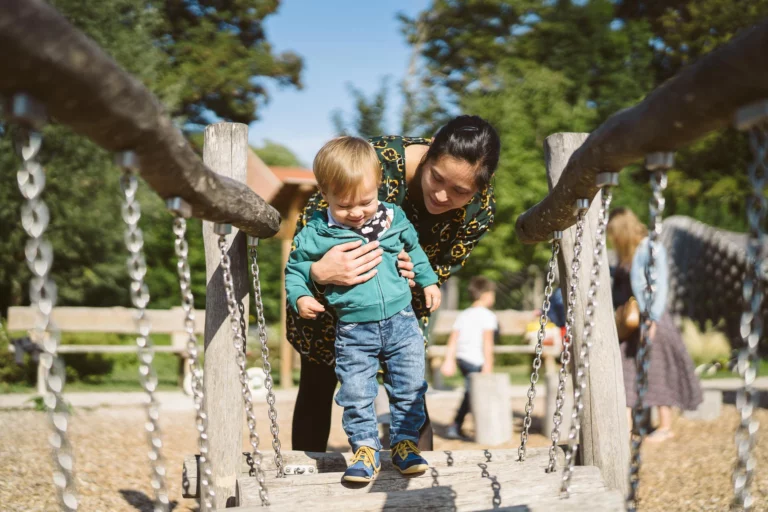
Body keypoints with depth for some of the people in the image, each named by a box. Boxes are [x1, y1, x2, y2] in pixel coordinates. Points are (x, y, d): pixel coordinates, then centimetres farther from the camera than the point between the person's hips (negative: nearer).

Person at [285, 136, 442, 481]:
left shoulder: (393, 218, 3)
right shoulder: (316, 234, -6)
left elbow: (413, 249, 21)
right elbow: (294, 269, 5)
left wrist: (428, 281, 19)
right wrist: (300, 297, -12)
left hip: (401, 321, 2)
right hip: (354, 331, -2)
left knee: (410, 388, 8)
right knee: (355, 394, 0)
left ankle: (405, 442, 24)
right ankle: (366, 448, 17)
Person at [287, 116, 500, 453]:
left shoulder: (480, 208, -26)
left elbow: (443, 268, -11)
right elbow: (307, 225, -30)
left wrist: (420, 276, -35)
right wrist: (318, 271, -51)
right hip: (330, 286, -2)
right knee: (318, 385, 7)